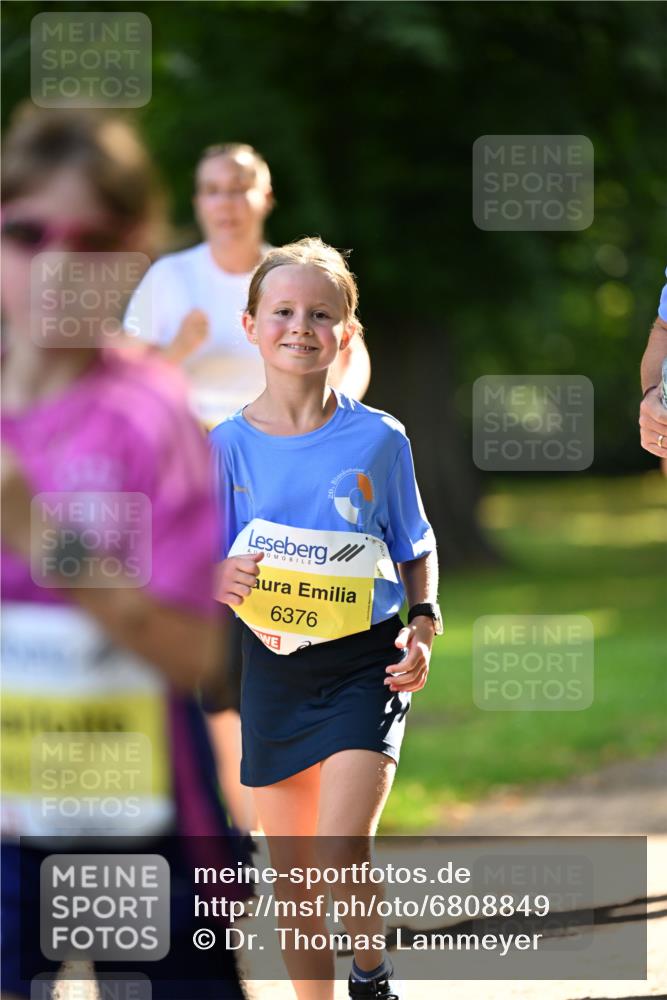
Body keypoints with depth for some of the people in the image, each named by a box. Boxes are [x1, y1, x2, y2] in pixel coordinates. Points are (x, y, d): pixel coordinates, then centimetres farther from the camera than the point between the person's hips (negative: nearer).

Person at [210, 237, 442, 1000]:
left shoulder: (378, 439, -2)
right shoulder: (228, 445, -1)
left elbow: (416, 551, 9)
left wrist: (423, 623, -7)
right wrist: (221, 580, -20)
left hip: (366, 660, -2)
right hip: (272, 669, 2)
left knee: (342, 850, -15)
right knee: (293, 875, 8)